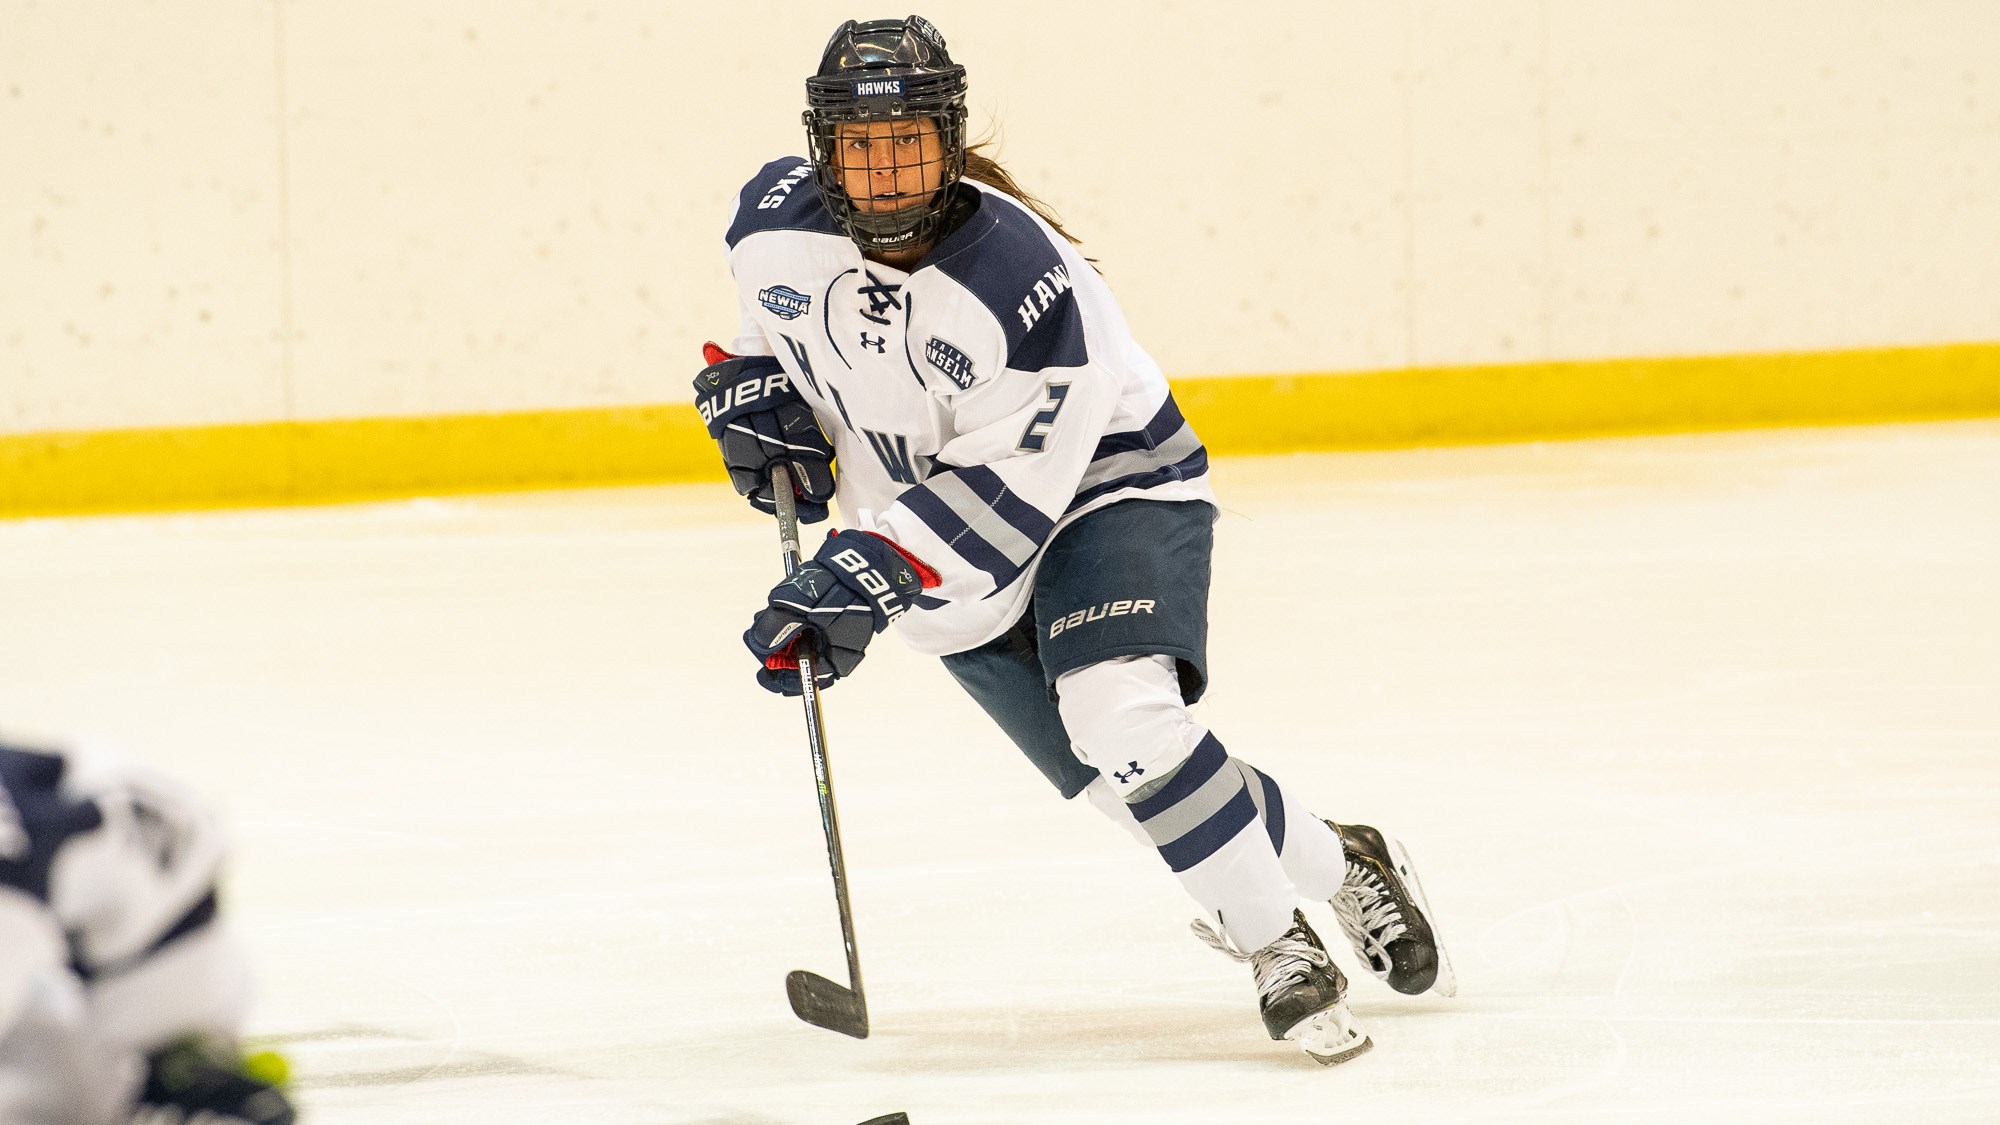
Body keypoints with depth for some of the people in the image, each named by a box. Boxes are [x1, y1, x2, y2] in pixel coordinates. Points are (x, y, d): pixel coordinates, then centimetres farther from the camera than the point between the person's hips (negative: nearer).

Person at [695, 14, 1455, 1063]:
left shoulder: (1021, 280, -30)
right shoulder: (775, 221, -13)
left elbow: (1007, 489, -30)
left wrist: (866, 580, -36)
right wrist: (758, 392, -4)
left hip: (1102, 487, -5)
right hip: (943, 542, 5)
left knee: (1122, 718, -29)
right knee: (1133, 779, 0)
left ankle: (1275, 943, -12)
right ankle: (1336, 866, 23)